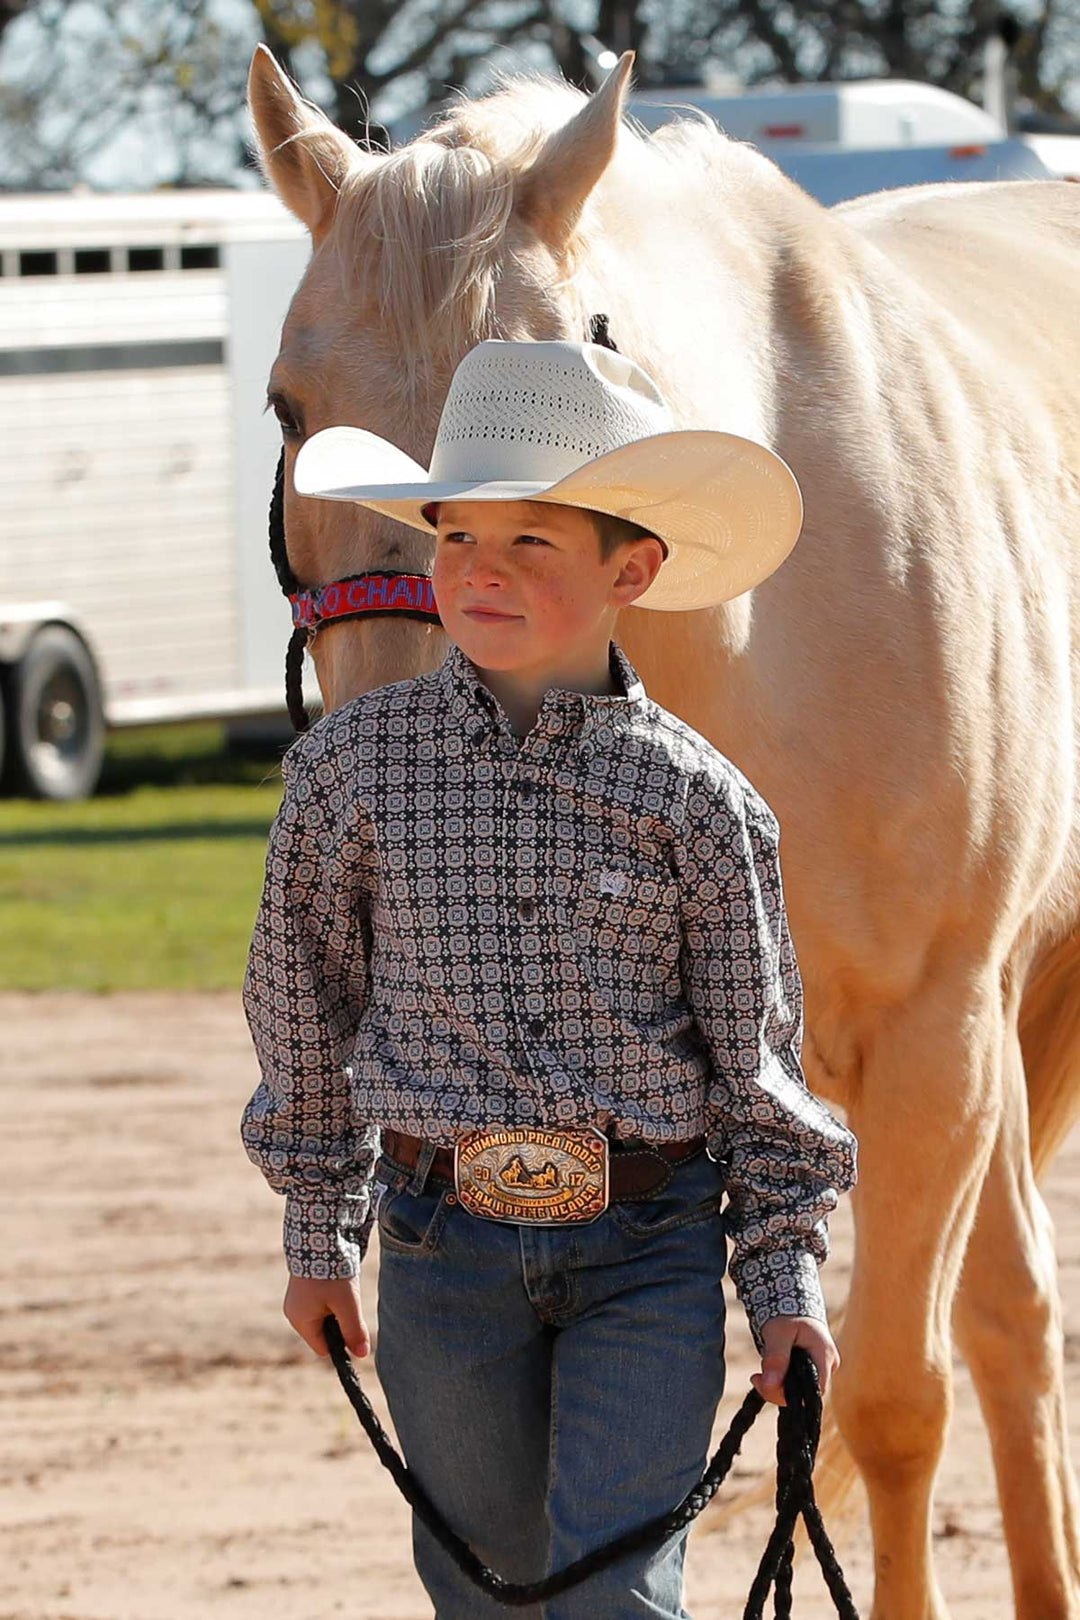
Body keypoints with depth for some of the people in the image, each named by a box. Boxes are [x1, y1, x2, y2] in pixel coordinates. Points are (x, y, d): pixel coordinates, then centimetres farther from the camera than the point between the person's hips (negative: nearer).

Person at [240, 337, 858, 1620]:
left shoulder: (697, 801, -4)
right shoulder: (352, 766, -2)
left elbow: (756, 1057, 3)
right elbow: (303, 1004, 11)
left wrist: (785, 1284, 0)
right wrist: (317, 1236, 16)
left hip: (650, 1252, -2)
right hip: (446, 1240, 2)